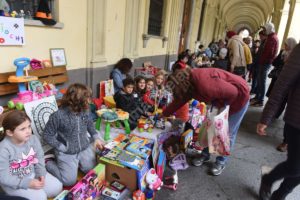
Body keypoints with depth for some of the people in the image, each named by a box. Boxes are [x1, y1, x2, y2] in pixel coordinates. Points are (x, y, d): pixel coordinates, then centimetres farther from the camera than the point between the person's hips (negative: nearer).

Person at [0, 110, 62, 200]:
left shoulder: (33, 139, -13)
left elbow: (39, 158, 2)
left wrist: (41, 174, -12)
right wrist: (27, 183, -26)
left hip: (33, 174, 5)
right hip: (14, 183, -5)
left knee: (57, 187, -2)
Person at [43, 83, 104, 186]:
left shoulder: (84, 111, -10)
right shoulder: (58, 116, -24)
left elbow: (90, 124, 11)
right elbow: (47, 136, -14)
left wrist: (96, 137, 0)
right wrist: (62, 147, -18)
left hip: (85, 148, 5)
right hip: (66, 153, -5)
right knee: (69, 180, -3)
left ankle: (77, 162, 32)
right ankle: (48, 163, 19)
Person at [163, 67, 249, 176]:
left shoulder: (203, 85, -40)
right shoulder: (188, 83, -11)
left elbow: (233, 92, -32)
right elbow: (178, 101, 4)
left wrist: (219, 106, -17)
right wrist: (164, 114, 11)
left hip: (238, 96, -7)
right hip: (222, 97, 8)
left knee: (228, 132, 1)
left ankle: (221, 161, 20)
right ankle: (205, 154, 28)